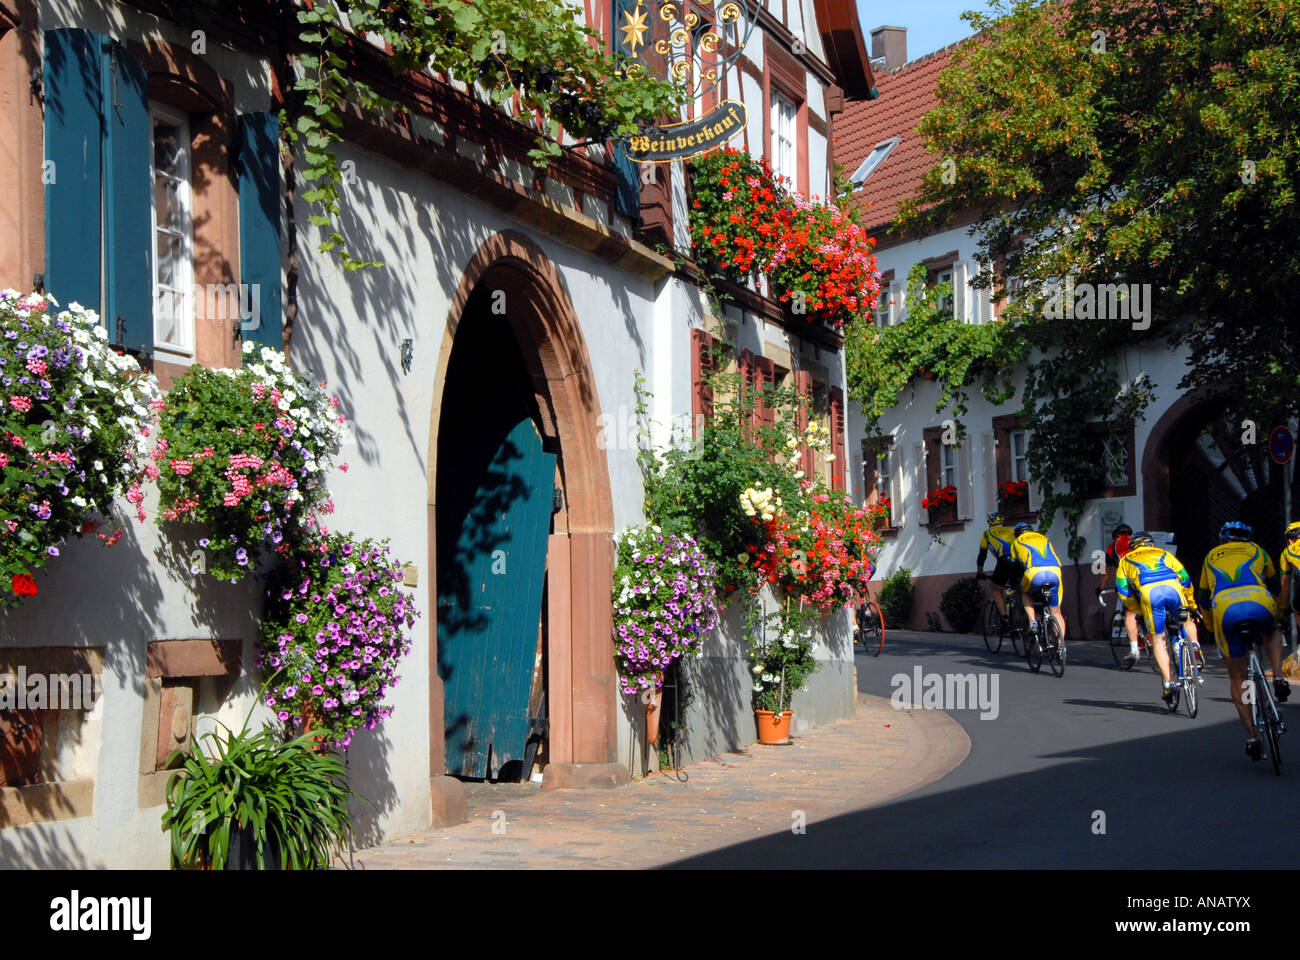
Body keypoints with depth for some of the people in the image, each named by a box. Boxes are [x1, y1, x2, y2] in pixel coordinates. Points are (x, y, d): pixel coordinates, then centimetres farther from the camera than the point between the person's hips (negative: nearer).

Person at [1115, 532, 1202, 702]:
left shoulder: (1126, 560, 33)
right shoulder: (1164, 554, 35)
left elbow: (1123, 589, 24)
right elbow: (1184, 577, 28)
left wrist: (1138, 611, 30)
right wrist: (1192, 605, 35)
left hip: (1148, 592, -1)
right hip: (1173, 587, 1)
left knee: (1157, 639, 7)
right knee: (1187, 620, 31)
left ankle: (1168, 682, -4)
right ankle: (1194, 645, 4)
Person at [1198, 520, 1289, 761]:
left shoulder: (1211, 557, 33)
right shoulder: (1256, 550, 31)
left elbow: (1204, 595, 40)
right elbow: (1274, 585, 44)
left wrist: (1211, 627, 53)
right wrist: (1280, 614, 60)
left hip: (1225, 609, 0)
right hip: (1259, 603, 0)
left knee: (1237, 678, 13)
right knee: (1273, 634, 39)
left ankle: (1251, 736, 4)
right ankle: (1278, 678, 14)